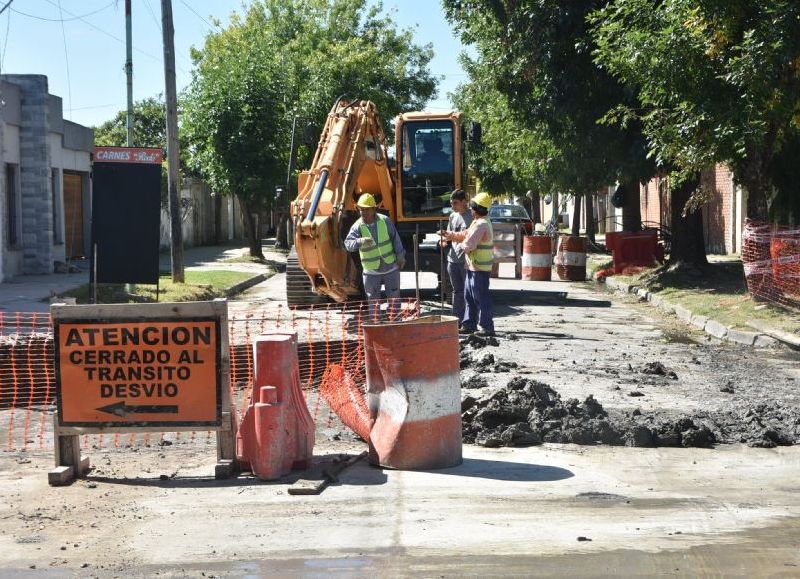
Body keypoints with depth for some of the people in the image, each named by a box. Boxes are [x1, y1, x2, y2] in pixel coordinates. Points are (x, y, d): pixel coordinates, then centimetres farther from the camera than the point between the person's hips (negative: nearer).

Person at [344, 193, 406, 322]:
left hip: (391, 268, 1)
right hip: (372, 272, -1)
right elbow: (348, 244, -27)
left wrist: (400, 256, 2)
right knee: (373, 301, 5)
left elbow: (395, 238, 3)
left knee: (394, 298, 8)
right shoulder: (357, 227, -13)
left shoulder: (385, 221, -7)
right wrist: (360, 242, -47)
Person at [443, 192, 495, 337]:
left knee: (481, 298, -6)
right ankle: (469, 325, 24)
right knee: (469, 297, 16)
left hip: (479, 268, -11)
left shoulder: (481, 225, -21)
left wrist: (461, 244, -3)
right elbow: (465, 234, 22)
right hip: (473, 267, 11)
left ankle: (487, 327, -3)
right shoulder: (477, 222, 13)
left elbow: (468, 245, -23)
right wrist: (449, 235, 18)